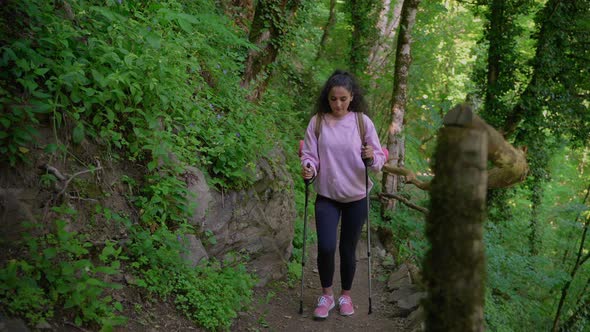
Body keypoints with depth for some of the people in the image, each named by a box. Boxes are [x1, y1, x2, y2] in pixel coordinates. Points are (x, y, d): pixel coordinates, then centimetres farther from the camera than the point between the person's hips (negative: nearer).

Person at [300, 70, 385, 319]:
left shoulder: (363, 121, -6)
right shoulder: (317, 122, -5)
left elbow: (379, 157, -3)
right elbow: (309, 154, -3)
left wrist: (372, 158, -25)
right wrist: (308, 168, -25)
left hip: (356, 197, 0)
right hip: (326, 196, 0)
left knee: (348, 249, 10)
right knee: (326, 247, -11)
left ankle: (346, 295, 31)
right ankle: (326, 295, 14)